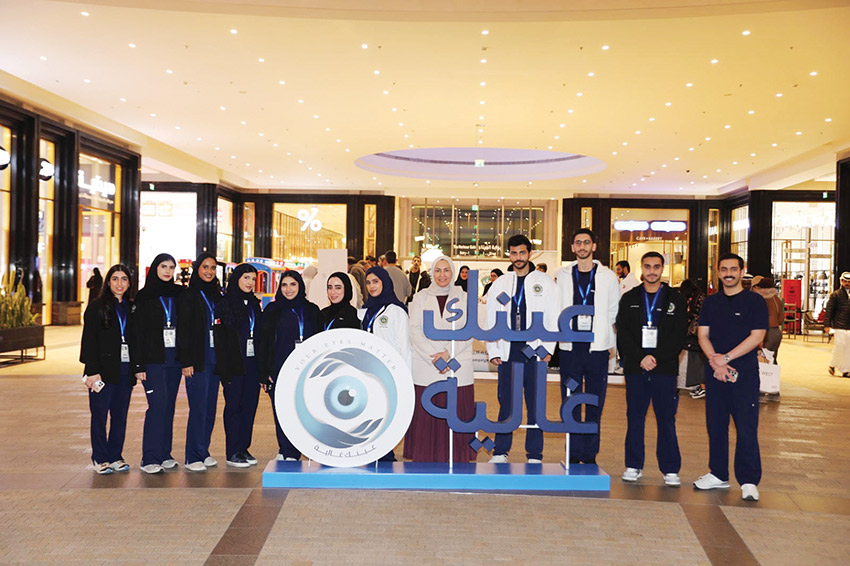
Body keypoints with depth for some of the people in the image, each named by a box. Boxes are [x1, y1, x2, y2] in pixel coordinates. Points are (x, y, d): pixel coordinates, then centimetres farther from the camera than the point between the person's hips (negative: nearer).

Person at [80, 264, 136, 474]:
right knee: (100, 415, 1)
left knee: (120, 415, 7)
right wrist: (93, 371, -13)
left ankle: (115, 456, 17)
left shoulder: (131, 308, 13)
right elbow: (89, 340, -5)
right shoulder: (97, 307, 0)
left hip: (125, 370, 4)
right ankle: (100, 458, 11)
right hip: (103, 369, -4)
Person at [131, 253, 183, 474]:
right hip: (153, 360, -4)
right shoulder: (144, 297, -1)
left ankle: (164, 454, 15)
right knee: (157, 405, -11)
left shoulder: (179, 295, 10)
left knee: (169, 406, 7)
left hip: (174, 359, 4)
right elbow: (137, 333, -4)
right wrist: (139, 365, -9)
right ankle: (150, 459, -5)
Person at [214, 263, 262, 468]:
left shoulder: (254, 304, 14)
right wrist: (224, 368, -17)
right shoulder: (224, 303, -5)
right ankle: (232, 452, 7)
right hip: (233, 363, -6)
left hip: (252, 362, 6)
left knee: (250, 405, 7)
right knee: (233, 405, 0)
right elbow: (220, 337, -11)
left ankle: (244, 448, 17)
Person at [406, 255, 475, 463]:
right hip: (425, 366, 0)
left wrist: (448, 353, -12)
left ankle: (456, 460, 5)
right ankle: (425, 461, 5)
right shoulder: (420, 298, 10)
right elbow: (415, 331, 2)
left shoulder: (463, 298, 10)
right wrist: (434, 357, -10)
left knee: (457, 417, -3)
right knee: (425, 417, -2)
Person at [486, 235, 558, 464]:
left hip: (535, 352, -2)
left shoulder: (544, 281, 7)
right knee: (506, 402, 3)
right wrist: (493, 351, 5)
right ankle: (501, 452, 12)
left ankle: (534, 455, 10)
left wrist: (548, 348, -5)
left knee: (535, 404, 1)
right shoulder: (500, 283, 12)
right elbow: (491, 320, 13)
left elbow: (554, 318, 4)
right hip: (508, 352, 2)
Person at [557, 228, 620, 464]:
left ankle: (590, 455, 13)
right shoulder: (564, 276, 7)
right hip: (570, 347, 1)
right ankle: (574, 454, 11)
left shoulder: (608, 277, 4)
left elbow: (614, 312, 9)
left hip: (597, 347, -1)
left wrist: (601, 331, 3)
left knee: (595, 404, 4)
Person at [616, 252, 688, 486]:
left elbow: (679, 336, 0)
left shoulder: (675, 300, 7)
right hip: (635, 369, 1)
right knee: (635, 418, 5)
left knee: (666, 420, 1)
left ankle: (670, 470, 8)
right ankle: (634, 466, 15)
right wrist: (640, 358, -10)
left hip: (665, 369, -1)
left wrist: (657, 358, -11)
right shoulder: (629, 299, 10)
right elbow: (623, 334, 3)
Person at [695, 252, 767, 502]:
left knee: (746, 428, -6)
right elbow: (703, 334, 6)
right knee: (715, 425, 9)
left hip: (744, 373, -4)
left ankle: (748, 481, 0)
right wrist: (715, 361, -11)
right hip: (714, 372, 4)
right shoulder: (710, 302, 12)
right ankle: (718, 475, 20)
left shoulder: (755, 302, 0)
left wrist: (726, 358, -14)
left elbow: (756, 336, -8)